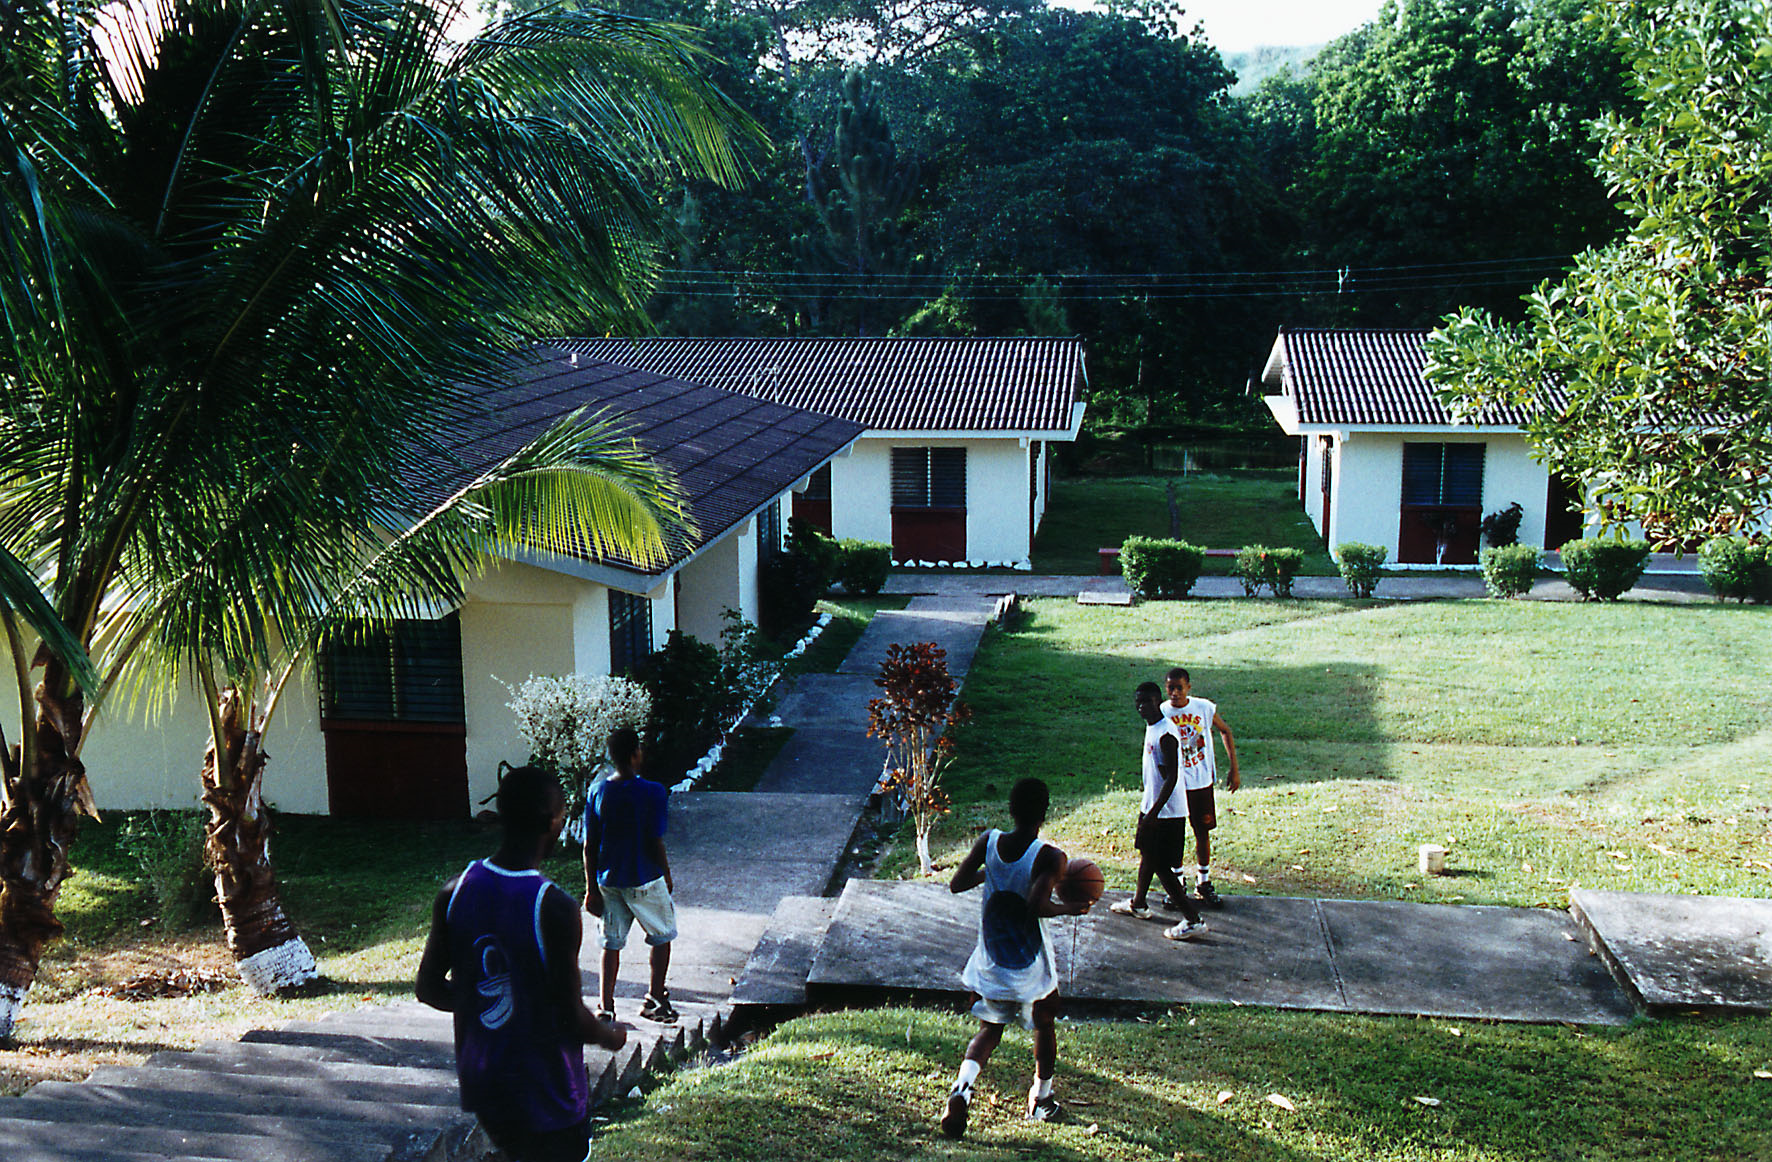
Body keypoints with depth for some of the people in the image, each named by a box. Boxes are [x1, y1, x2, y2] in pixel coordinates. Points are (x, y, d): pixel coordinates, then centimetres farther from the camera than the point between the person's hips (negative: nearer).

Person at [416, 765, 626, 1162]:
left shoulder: (455, 892, -6)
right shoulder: (555, 909, -24)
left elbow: (427, 988, 3)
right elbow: (571, 1018, -19)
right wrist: (612, 1037, 2)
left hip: (481, 1086, 6)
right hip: (546, 1098, -6)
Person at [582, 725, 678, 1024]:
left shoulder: (597, 793, -3)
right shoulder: (652, 793, -17)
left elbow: (589, 847, 0)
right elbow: (656, 844, -15)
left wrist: (592, 888, 8)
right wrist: (667, 877, 1)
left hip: (609, 882, 4)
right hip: (645, 881, -4)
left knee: (612, 943, 14)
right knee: (662, 937, 17)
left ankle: (606, 1007, 13)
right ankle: (655, 1000, 22)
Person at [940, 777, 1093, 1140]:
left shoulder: (988, 841, -8)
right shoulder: (1049, 857, -20)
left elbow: (956, 885, -3)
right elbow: (1038, 906, -31)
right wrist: (1070, 909, -14)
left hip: (989, 963, 3)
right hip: (1030, 967, -3)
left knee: (989, 1029, 18)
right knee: (1045, 1026, 23)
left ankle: (962, 1087, -8)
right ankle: (1041, 1101, 37)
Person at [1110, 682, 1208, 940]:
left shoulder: (1166, 735, -22)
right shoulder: (1151, 728, 8)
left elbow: (1171, 778, -24)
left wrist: (1153, 812, -25)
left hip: (1167, 813, -10)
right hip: (1151, 807, 10)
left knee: (1161, 867, -6)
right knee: (1147, 853, 24)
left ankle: (1193, 920, -1)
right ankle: (1138, 904, 43)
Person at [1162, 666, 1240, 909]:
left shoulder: (1204, 708, -8)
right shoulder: (1161, 713, -7)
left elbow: (1225, 732, 7)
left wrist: (1234, 768, 4)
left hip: (1201, 781, 0)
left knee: (1203, 832, 9)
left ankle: (1204, 881, 25)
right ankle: (1178, 882, 24)